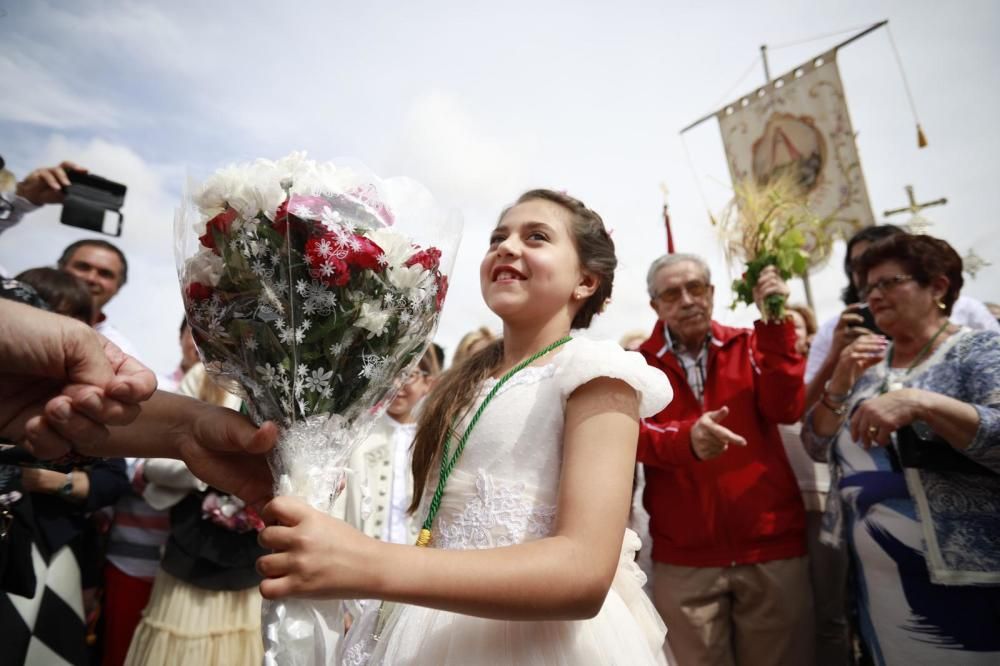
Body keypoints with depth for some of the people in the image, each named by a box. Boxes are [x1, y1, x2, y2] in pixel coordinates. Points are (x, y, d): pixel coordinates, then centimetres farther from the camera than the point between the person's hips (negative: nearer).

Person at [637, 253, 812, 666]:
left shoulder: (747, 345, 5)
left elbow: (787, 410, -9)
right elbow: (636, 435, -14)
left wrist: (774, 323, -17)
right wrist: (687, 438, -35)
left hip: (772, 545, 2)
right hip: (684, 558, -1)